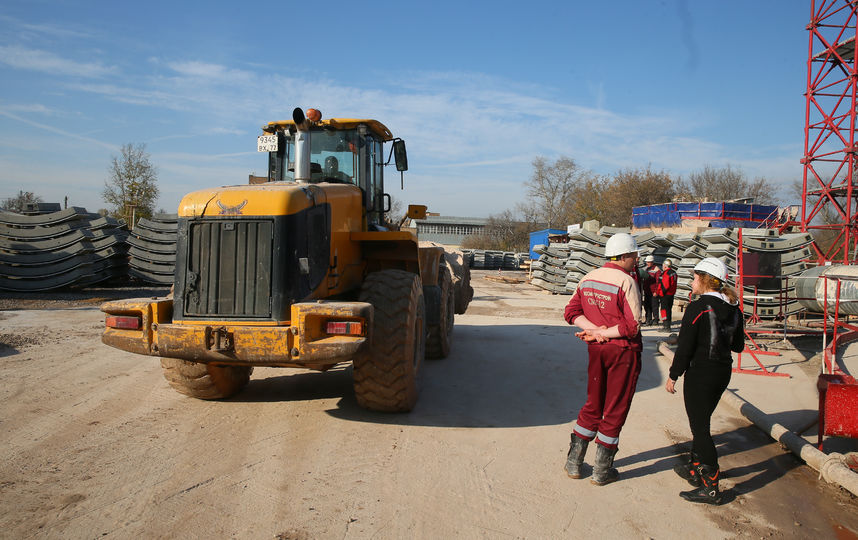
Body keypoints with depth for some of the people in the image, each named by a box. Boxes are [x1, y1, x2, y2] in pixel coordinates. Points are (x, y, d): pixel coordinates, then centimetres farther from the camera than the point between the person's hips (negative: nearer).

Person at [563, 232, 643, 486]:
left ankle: (573, 463, 24)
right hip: (623, 351, -6)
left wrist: (594, 330, -8)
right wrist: (602, 333, -13)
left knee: (592, 405, 19)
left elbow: (571, 312, 3)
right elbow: (633, 326, -21)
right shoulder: (626, 282, -16)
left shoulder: (588, 278, 5)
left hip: (596, 350, 6)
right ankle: (602, 471, 18)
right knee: (615, 410, 7)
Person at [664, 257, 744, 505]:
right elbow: (738, 346, 12)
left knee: (700, 428, -1)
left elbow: (685, 347, -16)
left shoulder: (697, 308, -17)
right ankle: (695, 469, 33)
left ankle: (711, 487, 0)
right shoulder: (734, 309, 4)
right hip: (723, 372, 8)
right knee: (702, 422, 21)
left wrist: (673, 375, -7)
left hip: (700, 373, -8)